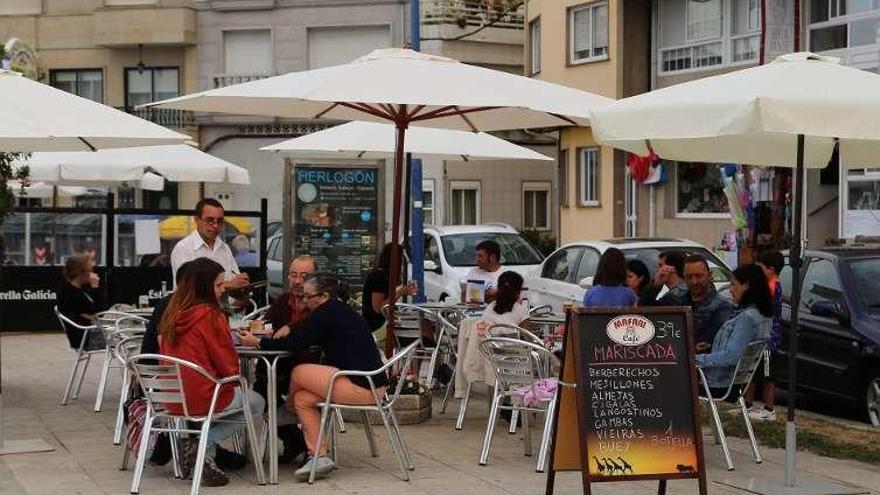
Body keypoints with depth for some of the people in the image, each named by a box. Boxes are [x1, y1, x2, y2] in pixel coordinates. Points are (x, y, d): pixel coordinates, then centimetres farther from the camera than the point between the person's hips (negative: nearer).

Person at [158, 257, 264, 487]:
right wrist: (234, 377, 12)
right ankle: (203, 444, 1)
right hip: (203, 398, -7)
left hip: (171, 399, 7)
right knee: (257, 403, 21)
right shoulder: (210, 314, -16)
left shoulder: (172, 312, 4)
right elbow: (229, 364, -12)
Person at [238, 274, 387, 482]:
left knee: (298, 373, -3)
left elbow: (299, 343, -11)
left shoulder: (328, 311, -12)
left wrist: (258, 342, -4)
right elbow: (304, 338, 26)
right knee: (302, 399, 10)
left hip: (362, 388, -10)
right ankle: (319, 456, 11)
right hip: (371, 385, 10)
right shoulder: (341, 311, 17)